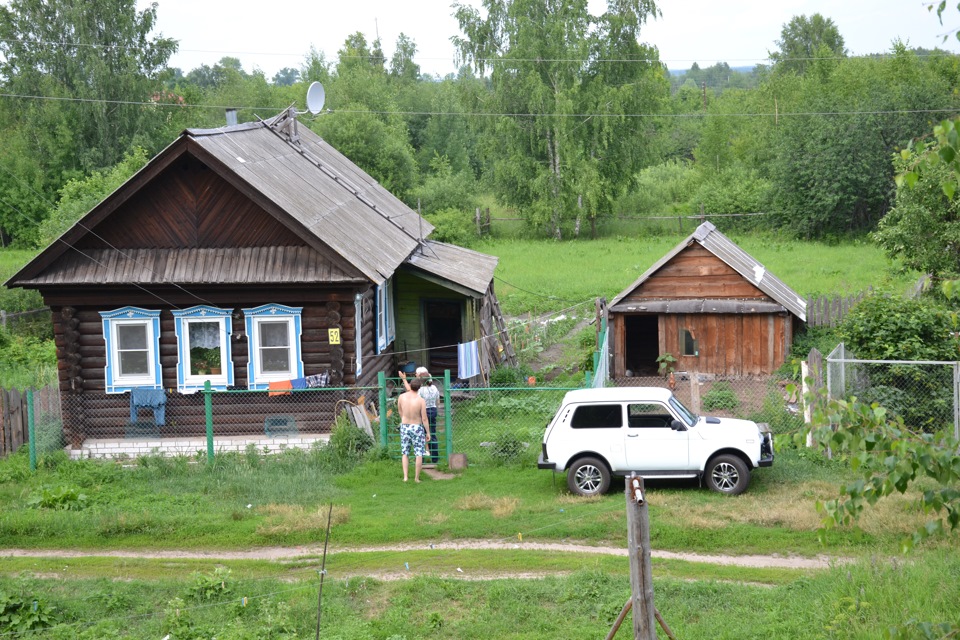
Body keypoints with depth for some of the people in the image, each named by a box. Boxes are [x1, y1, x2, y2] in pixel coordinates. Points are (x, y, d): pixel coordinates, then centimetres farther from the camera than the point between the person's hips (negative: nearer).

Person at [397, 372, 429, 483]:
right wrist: (428, 432, -4)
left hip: (404, 427, 3)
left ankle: (405, 476, 8)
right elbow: (424, 419, -14)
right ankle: (416, 478, 6)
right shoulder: (421, 400, -18)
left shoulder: (402, 397, -10)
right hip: (417, 428, -3)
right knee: (419, 454, 6)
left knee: (405, 453, 14)